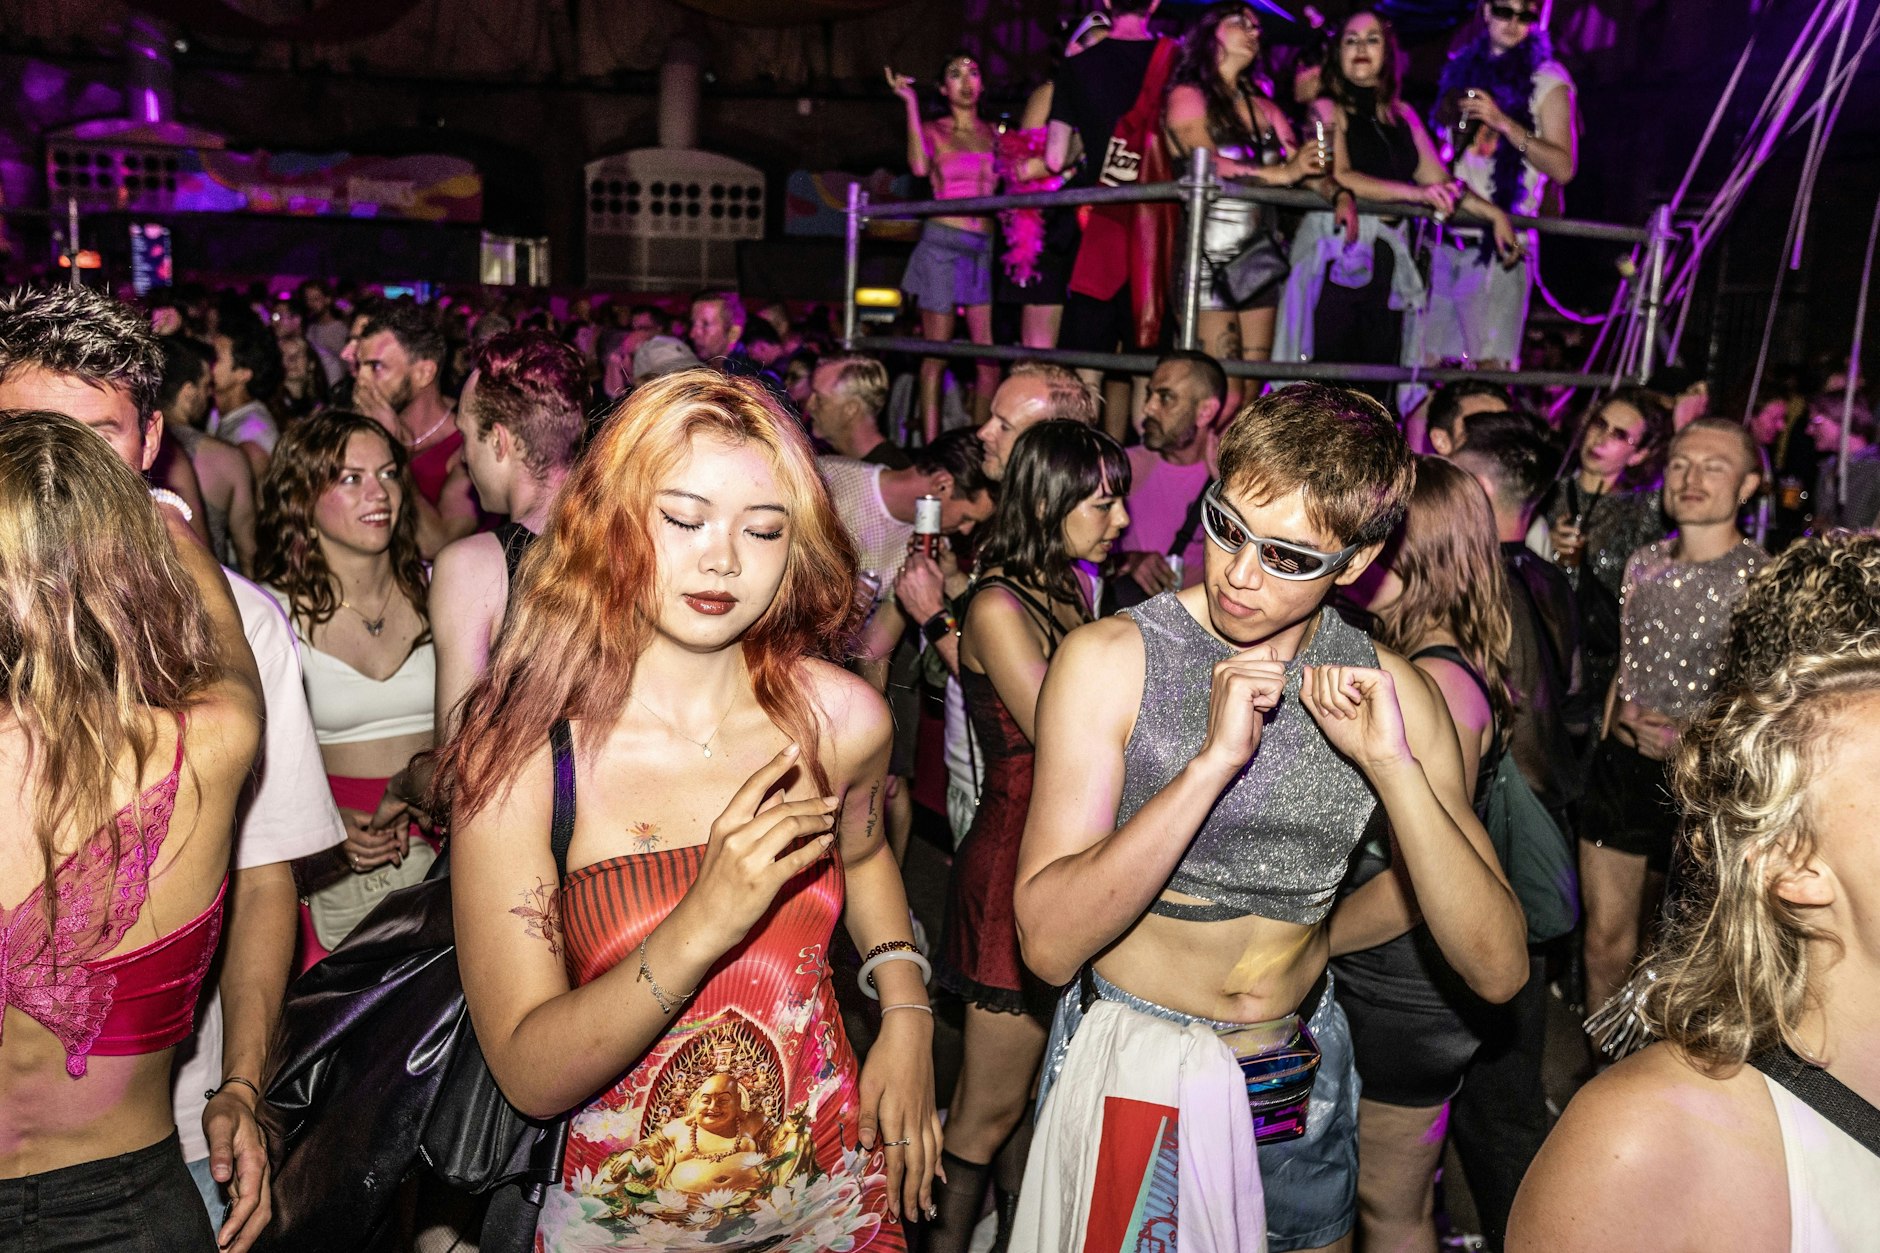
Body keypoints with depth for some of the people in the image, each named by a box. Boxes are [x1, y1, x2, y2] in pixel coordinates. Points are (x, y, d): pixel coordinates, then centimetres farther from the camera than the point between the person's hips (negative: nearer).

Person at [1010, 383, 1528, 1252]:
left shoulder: (1382, 690, -7)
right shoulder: (1111, 659, -17)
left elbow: (1497, 970, -12)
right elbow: (1049, 943, -24)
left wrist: (1392, 765, -25)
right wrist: (1213, 760, -32)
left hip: (1299, 1083, 3)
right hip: (1132, 1077, -3)